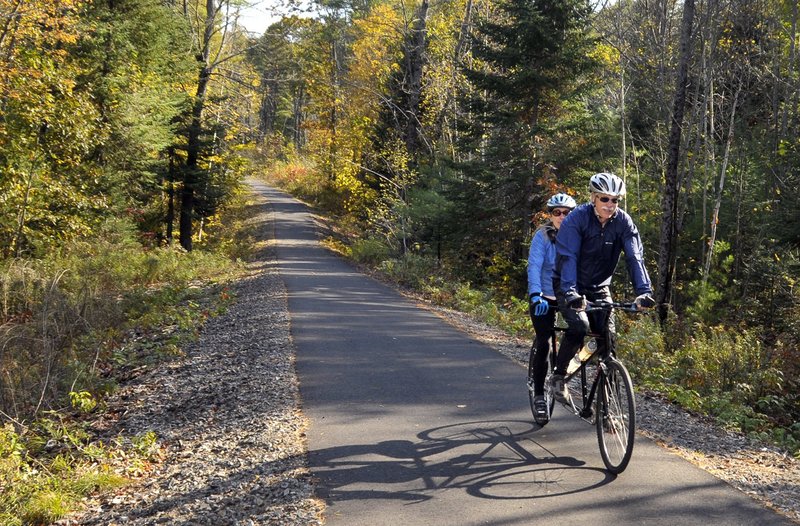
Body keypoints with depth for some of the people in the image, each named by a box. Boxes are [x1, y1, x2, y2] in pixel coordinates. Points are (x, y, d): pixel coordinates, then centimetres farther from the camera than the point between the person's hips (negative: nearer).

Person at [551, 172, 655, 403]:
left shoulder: (623, 222, -11)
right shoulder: (577, 218, -21)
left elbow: (635, 257, -18)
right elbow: (567, 256, -29)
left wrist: (644, 291, -32)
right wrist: (570, 292, -43)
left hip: (599, 287, 4)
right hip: (570, 286, -4)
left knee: (607, 338, -8)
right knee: (579, 325, -27)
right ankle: (558, 375, -6)